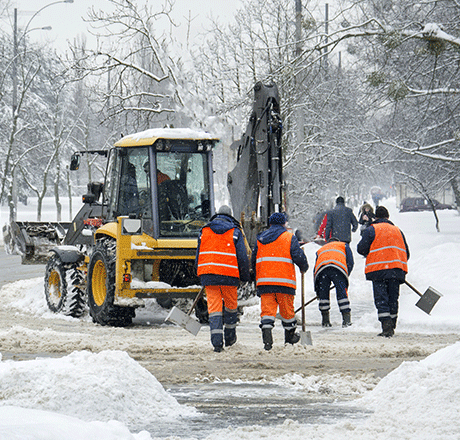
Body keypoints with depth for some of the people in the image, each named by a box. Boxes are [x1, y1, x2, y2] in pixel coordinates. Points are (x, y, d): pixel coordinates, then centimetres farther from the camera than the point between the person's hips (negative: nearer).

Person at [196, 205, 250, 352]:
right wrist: (245, 277, 9)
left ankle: (217, 341, -12)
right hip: (229, 276, -2)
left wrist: (200, 276, 24)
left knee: (214, 307, 0)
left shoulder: (204, 231, 13)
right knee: (231, 304, 17)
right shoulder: (235, 232, 4)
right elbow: (242, 257, 0)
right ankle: (230, 337, 25)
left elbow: (198, 256, 15)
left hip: (208, 274, 2)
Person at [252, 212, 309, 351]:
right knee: (287, 309, 12)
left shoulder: (260, 239, 15)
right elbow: (298, 256, -5)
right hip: (284, 281, -2)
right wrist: (304, 267, 15)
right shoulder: (289, 238, 3)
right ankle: (290, 336, 27)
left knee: (267, 309, -2)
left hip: (264, 281, 2)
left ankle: (267, 336, -21)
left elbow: (253, 261, 18)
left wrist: (257, 276, 31)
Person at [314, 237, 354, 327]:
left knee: (323, 294, 14)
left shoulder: (320, 250, 41)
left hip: (321, 269, 2)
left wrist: (317, 289, 36)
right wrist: (346, 276, 29)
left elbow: (315, 271, 34)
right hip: (339, 267, -2)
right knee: (342, 293, 2)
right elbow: (350, 262, 21)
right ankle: (346, 319, -5)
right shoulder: (344, 245, 36)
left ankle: (325, 320, 14)